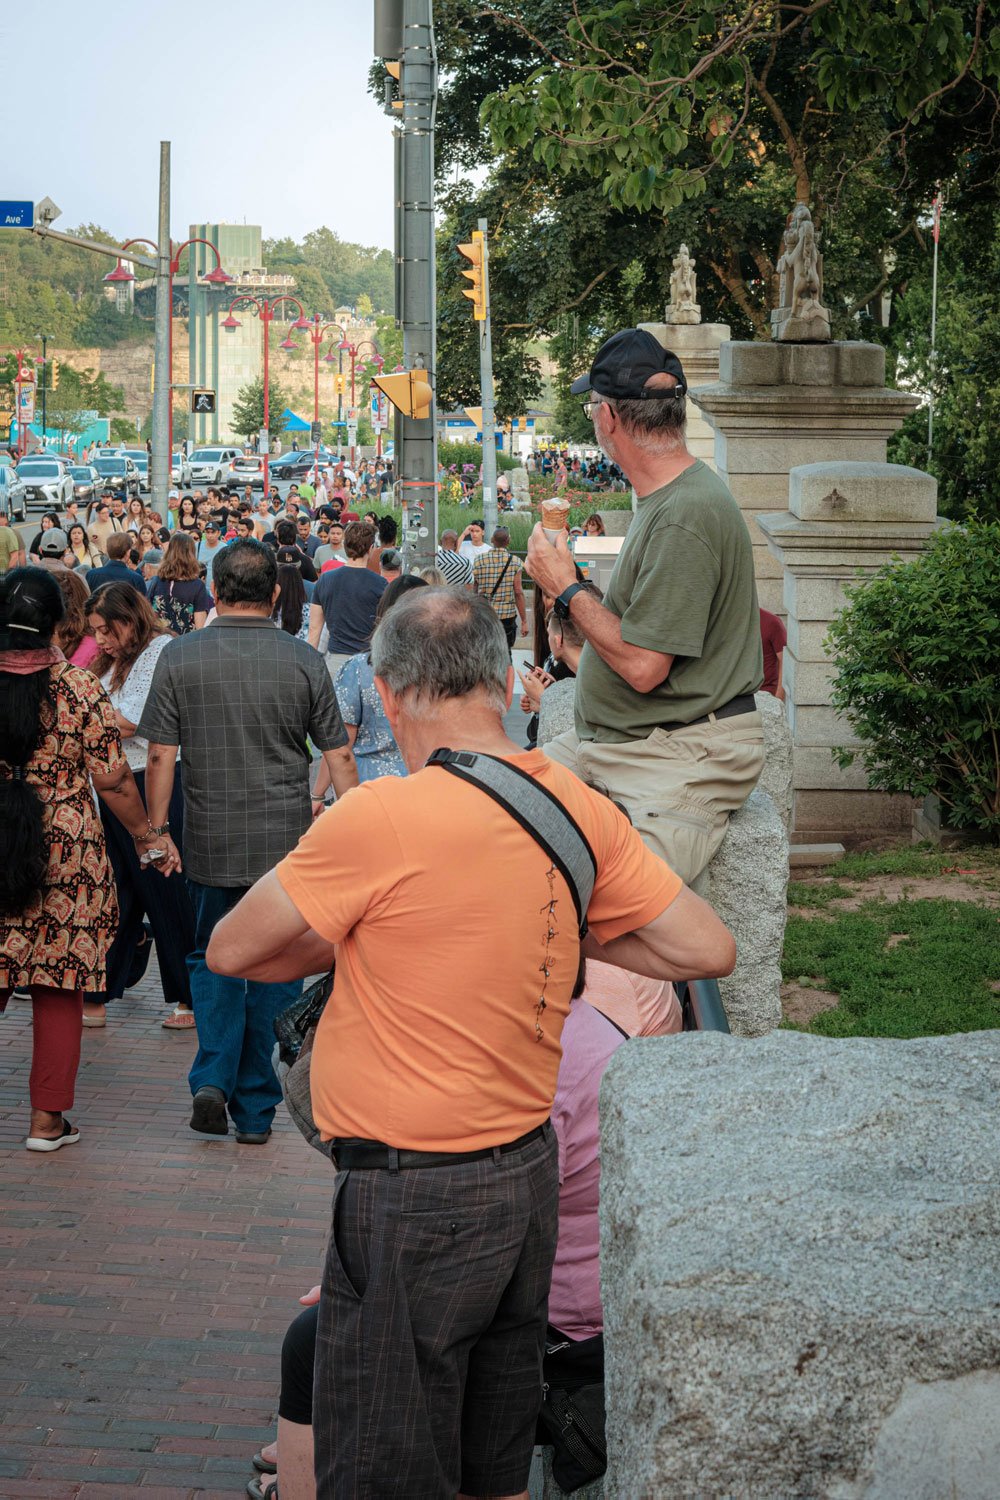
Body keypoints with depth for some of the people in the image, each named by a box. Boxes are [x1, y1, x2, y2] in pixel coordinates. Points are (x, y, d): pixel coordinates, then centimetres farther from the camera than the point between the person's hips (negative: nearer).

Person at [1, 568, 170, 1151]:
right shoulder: (81, 690, -8)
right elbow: (112, 782, -5)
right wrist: (148, 836, 8)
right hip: (67, 853, -2)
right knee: (58, 985, 6)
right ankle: (48, 1117, 11)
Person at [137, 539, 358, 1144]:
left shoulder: (181, 657, -4)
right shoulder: (304, 660, -4)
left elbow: (161, 756, -3)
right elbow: (339, 756, -1)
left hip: (211, 841, 0)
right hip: (286, 842, 0)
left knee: (213, 957, 17)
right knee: (274, 970, 9)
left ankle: (213, 1079, -1)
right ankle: (256, 1110, 12)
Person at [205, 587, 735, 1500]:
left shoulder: (378, 818, -19)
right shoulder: (578, 808, -1)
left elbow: (231, 952, -7)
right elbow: (708, 950, 4)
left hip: (414, 1204, -7)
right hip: (530, 1172, 7)